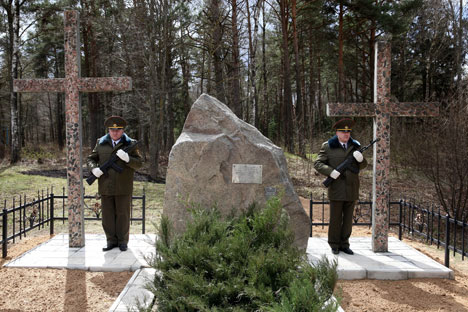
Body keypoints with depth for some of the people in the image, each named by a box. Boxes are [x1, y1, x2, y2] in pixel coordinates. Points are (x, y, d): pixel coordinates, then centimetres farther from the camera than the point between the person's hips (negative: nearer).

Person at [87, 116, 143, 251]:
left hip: (123, 188, -2)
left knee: (123, 214, 5)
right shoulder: (101, 143, 8)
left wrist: (127, 158, -22)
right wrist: (94, 169, -10)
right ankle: (111, 241, 18)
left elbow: (139, 163, -4)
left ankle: (122, 241, 17)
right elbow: (91, 159, 11)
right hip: (106, 187, 2)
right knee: (108, 215, 7)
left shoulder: (130, 144, 1)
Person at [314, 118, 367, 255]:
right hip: (336, 189, -4)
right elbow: (317, 164, -4)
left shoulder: (355, 146, 10)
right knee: (335, 218, 4)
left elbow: (363, 166, 11)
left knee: (348, 219, 10)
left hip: (351, 189, 4)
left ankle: (344, 244, 22)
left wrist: (360, 159, -12)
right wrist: (330, 171, -20)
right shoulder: (328, 146, -1)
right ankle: (334, 245, 17)